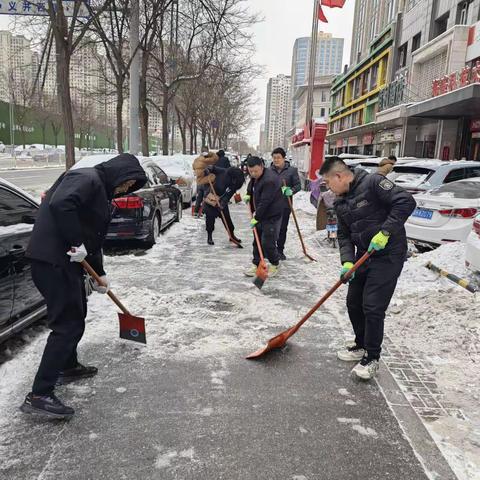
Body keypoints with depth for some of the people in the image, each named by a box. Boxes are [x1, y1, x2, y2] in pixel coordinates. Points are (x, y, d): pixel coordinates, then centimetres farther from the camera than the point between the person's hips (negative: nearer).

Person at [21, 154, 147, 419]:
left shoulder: (101, 191, 20)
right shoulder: (87, 178, -11)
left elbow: (93, 235, 24)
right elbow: (60, 205, -30)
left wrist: (99, 273, 25)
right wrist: (76, 243, -24)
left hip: (66, 260, 11)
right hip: (53, 260, -11)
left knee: (76, 313, 23)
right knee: (68, 324, -8)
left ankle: (68, 367, 41)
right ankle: (39, 395, -3)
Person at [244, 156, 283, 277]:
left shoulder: (269, 180, -27)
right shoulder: (255, 176, 5)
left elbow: (265, 202, -27)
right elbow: (251, 185, 28)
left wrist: (256, 217, -22)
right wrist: (248, 194, 8)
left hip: (272, 216, -9)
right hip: (260, 214, 9)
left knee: (268, 243, -5)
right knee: (257, 241, 13)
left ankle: (274, 265, 16)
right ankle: (256, 264, 24)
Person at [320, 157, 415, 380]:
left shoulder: (372, 182, -15)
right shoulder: (340, 203, 9)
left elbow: (406, 202, -21)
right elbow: (344, 236, 8)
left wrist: (385, 232, -25)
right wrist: (347, 261, -9)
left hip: (388, 256, -8)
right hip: (363, 256, 8)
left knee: (373, 308, -7)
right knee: (353, 303, 12)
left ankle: (372, 358, 11)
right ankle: (361, 346, 33)